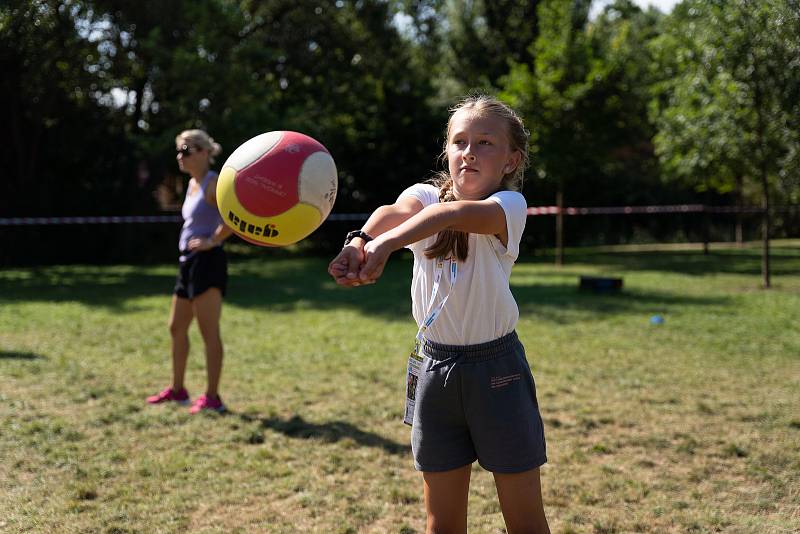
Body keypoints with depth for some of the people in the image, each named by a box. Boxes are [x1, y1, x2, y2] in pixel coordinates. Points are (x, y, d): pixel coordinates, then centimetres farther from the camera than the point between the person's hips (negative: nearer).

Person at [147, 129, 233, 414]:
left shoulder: (213, 184, -13)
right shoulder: (193, 183, 15)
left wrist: (212, 241, -22)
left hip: (207, 262, -10)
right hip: (188, 262, 10)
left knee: (209, 332, -6)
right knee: (177, 328, 16)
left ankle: (212, 398, 1)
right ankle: (177, 390, 28)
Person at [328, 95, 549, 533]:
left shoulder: (510, 205, -11)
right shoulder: (427, 195, -1)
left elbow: (458, 214, -34)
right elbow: (396, 212, -26)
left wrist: (386, 243, -51)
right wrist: (360, 241, -49)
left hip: (496, 366, -3)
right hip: (434, 363, 3)